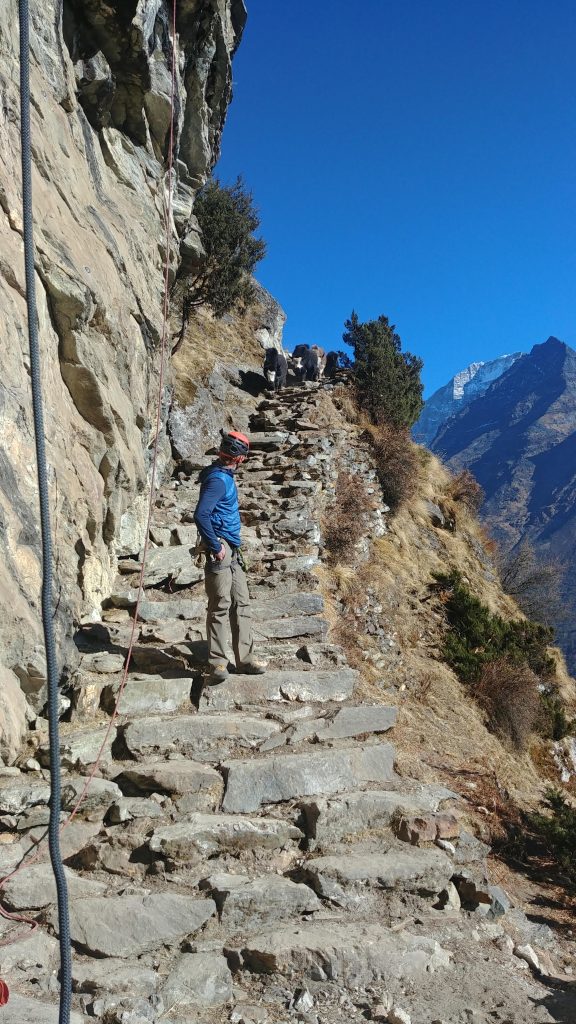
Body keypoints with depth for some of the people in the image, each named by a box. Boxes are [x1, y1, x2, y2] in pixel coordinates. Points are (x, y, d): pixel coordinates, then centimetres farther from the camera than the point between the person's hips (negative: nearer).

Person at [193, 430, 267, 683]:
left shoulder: (225, 477, 17)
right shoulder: (218, 479, -14)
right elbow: (201, 515, -26)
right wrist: (216, 547, -21)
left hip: (232, 552, 10)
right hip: (220, 551, -10)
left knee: (241, 604, 11)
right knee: (220, 606, -8)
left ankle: (245, 658, 17)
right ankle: (217, 663, -3)